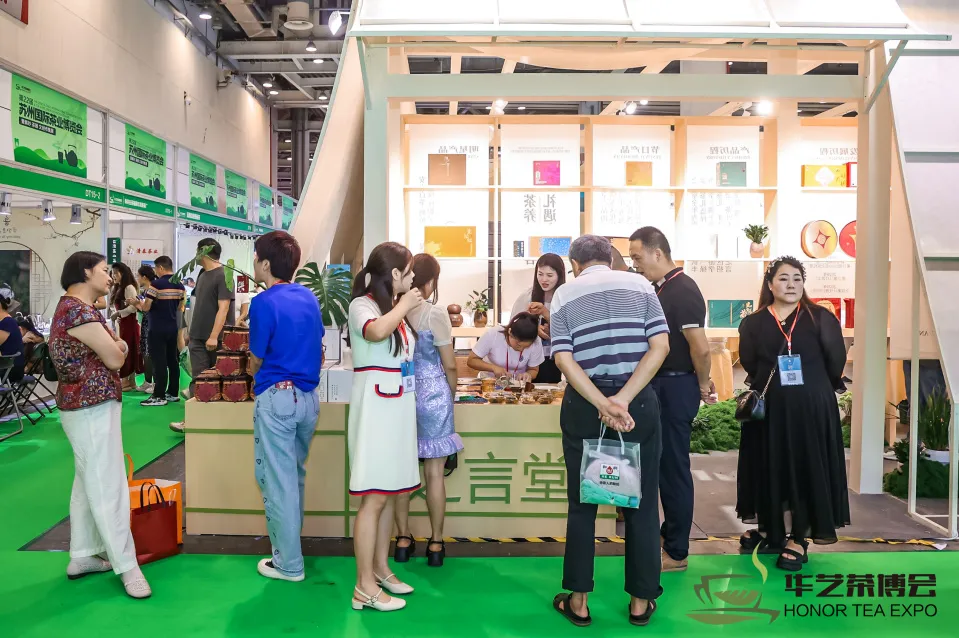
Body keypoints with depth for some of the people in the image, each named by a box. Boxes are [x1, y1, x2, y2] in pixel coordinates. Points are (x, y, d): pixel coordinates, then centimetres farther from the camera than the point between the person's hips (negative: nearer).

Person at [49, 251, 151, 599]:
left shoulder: (76, 308, 14)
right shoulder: (77, 310, -19)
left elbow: (114, 347, 15)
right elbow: (115, 358, -17)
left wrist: (113, 345, -5)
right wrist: (117, 347, 3)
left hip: (86, 405, 11)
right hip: (92, 408, -11)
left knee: (88, 483, 16)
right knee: (107, 486, -5)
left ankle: (82, 556, 26)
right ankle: (127, 566, 2)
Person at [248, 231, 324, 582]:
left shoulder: (264, 303, -13)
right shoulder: (309, 298, 7)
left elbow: (256, 361, -4)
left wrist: (256, 375, 17)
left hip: (277, 397, -7)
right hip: (308, 396, 7)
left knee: (278, 481, 3)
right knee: (296, 476, 21)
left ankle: (289, 563, 11)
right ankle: (290, 541, 36)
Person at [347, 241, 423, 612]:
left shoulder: (395, 308, 16)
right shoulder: (362, 305, -9)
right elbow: (376, 332, -32)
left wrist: (408, 309, 14)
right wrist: (404, 306, -16)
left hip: (398, 410, 8)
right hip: (376, 411, -8)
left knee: (390, 494, 12)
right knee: (374, 497, -7)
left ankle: (380, 569, 23)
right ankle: (365, 587, 0)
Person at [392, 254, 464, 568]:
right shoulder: (436, 314, -13)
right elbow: (450, 365, -7)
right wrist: (452, 391, 11)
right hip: (432, 395, -4)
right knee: (434, 472, 5)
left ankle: (403, 539, 21)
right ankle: (436, 544, 14)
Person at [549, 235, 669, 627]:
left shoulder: (564, 295, 2)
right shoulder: (640, 285, 3)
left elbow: (563, 359, -11)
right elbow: (660, 346, -8)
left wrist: (603, 405, -16)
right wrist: (623, 400, -14)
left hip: (583, 405, 0)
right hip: (639, 403, 0)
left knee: (582, 504, 12)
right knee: (641, 503, 12)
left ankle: (578, 601, 20)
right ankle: (641, 602, 21)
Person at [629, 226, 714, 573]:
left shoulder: (683, 291, -19)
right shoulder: (660, 288, 10)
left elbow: (701, 348, -24)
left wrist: (702, 385, -12)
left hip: (676, 388, -9)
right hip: (659, 386, 9)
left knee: (674, 467, -1)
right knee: (661, 464, 17)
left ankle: (676, 553, 11)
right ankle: (669, 533, 32)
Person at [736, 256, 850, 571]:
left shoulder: (821, 318, -1)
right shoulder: (753, 323, 4)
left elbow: (836, 362, -2)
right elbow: (750, 364, 1)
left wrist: (811, 387, 4)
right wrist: (773, 385, -2)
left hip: (811, 407, -2)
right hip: (768, 407, 2)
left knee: (806, 468, 2)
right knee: (769, 468, 9)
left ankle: (799, 540, 10)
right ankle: (770, 530, 24)